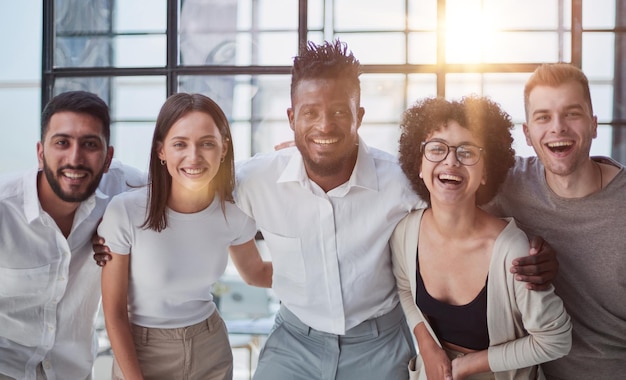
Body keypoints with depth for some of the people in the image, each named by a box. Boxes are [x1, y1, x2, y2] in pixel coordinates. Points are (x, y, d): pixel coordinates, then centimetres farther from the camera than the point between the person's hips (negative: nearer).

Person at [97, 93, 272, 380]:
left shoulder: (234, 213, -12)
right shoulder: (124, 212, -22)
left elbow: (255, 272, 9)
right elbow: (114, 313, -13)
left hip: (212, 349, 3)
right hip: (143, 353, -3)